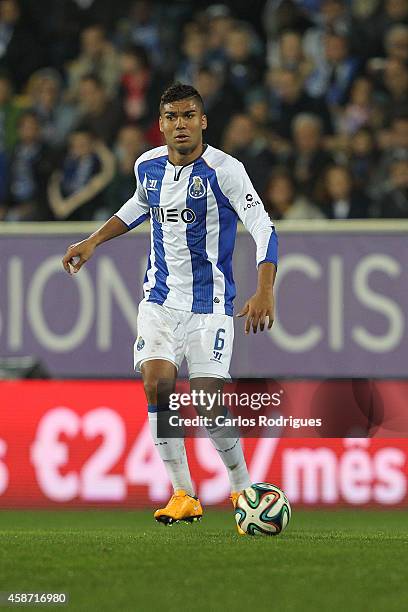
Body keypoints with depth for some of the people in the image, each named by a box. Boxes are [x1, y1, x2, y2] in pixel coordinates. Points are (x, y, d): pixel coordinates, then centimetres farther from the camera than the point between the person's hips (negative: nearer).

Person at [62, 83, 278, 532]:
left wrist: (264, 292, -31)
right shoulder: (148, 166, 3)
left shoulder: (223, 170, -15)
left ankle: (242, 487, 11)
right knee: (155, 382, -14)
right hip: (160, 298, 5)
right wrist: (92, 242, 23)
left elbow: (263, 229, -19)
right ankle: (183, 495, -4)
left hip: (209, 303, -5)